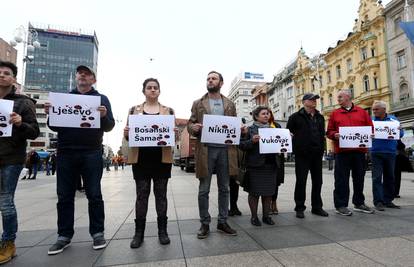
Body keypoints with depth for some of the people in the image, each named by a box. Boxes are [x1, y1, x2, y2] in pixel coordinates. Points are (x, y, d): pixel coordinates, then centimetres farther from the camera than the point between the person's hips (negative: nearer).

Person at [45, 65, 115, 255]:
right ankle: (64, 235, 20)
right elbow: (54, 127, 14)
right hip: (65, 153, 3)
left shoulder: (101, 99, 8)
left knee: (94, 195, 2)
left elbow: (109, 127, 1)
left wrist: (104, 116, -20)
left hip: (91, 153, -3)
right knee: (65, 196, 8)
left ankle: (97, 233, 13)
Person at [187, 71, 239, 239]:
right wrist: (194, 128, -16)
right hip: (206, 149, -1)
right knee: (204, 190, 5)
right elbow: (190, 124, 7)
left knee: (224, 188, 10)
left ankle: (222, 222, 25)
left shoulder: (230, 104, 14)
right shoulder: (198, 103, 9)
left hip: (225, 149, 2)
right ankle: (205, 224, 19)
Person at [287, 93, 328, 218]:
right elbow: (288, 132, -2)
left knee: (317, 181, 11)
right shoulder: (296, 117, -2)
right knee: (301, 181, 1)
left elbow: (322, 134, 18)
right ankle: (300, 208, 12)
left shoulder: (320, 117, 15)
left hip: (317, 154, 6)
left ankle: (317, 207, 25)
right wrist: (294, 145, -8)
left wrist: (321, 148, 9)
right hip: (302, 154, -5)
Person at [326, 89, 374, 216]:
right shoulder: (335, 114, 9)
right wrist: (335, 135, -15)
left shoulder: (362, 112, 12)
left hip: (359, 150, 2)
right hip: (341, 150, -2)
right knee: (341, 179, -1)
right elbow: (329, 132, 5)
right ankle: (340, 205, 7)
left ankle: (359, 203, 27)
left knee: (359, 178, 12)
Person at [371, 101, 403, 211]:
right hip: (376, 153, -3)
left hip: (391, 152, 3)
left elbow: (401, 133, 6)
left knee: (390, 177, 10)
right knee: (377, 178, -4)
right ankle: (378, 202, 0)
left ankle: (388, 200, 21)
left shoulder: (393, 119, 8)